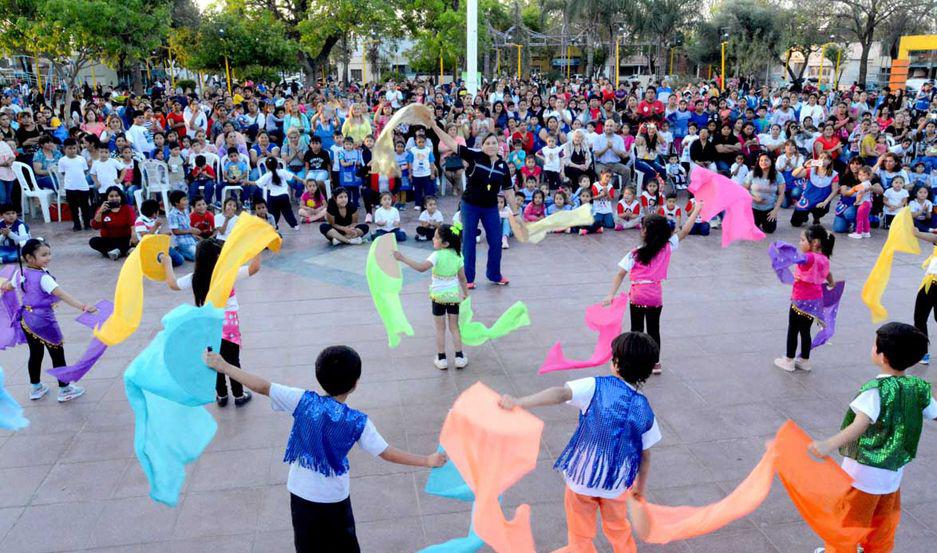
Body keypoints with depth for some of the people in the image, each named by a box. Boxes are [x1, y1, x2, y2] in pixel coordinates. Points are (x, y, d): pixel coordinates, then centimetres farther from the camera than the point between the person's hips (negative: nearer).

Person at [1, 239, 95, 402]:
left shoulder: (20, 273, 0)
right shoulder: (43, 278, -24)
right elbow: (62, 295, -35)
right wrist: (83, 307, -43)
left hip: (26, 320, 8)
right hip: (43, 321, -8)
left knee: (35, 353, 21)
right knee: (58, 354, 6)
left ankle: (36, 388, 33)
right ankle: (64, 390, 15)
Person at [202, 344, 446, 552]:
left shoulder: (303, 401, -16)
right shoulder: (358, 422, -18)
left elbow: (263, 387, -15)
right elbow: (387, 453, -14)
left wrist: (224, 366, -6)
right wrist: (427, 460, -4)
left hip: (301, 493, 2)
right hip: (334, 498, -2)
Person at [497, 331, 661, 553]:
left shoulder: (597, 387, -16)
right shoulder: (646, 411, -5)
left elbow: (561, 393, -33)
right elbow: (645, 455, 3)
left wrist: (519, 402, -41)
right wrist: (640, 487, 19)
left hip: (582, 477, -3)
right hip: (617, 483, 3)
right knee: (618, 529, 30)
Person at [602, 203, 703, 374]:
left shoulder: (636, 254, -11)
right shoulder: (667, 248, -6)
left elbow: (620, 274, -16)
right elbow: (685, 231, 3)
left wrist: (611, 294, -17)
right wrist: (696, 210, 12)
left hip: (637, 295, -2)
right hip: (656, 295, 2)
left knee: (637, 329, 11)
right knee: (654, 330, 16)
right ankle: (655, 363, 24)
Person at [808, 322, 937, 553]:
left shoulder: (877, 389, -26)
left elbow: (861, 424, -39)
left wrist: (830, 445, -51)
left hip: (865, 471, -6)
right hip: (895, 470, 6)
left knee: (849, 517, 13)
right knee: (884, 518, 26)